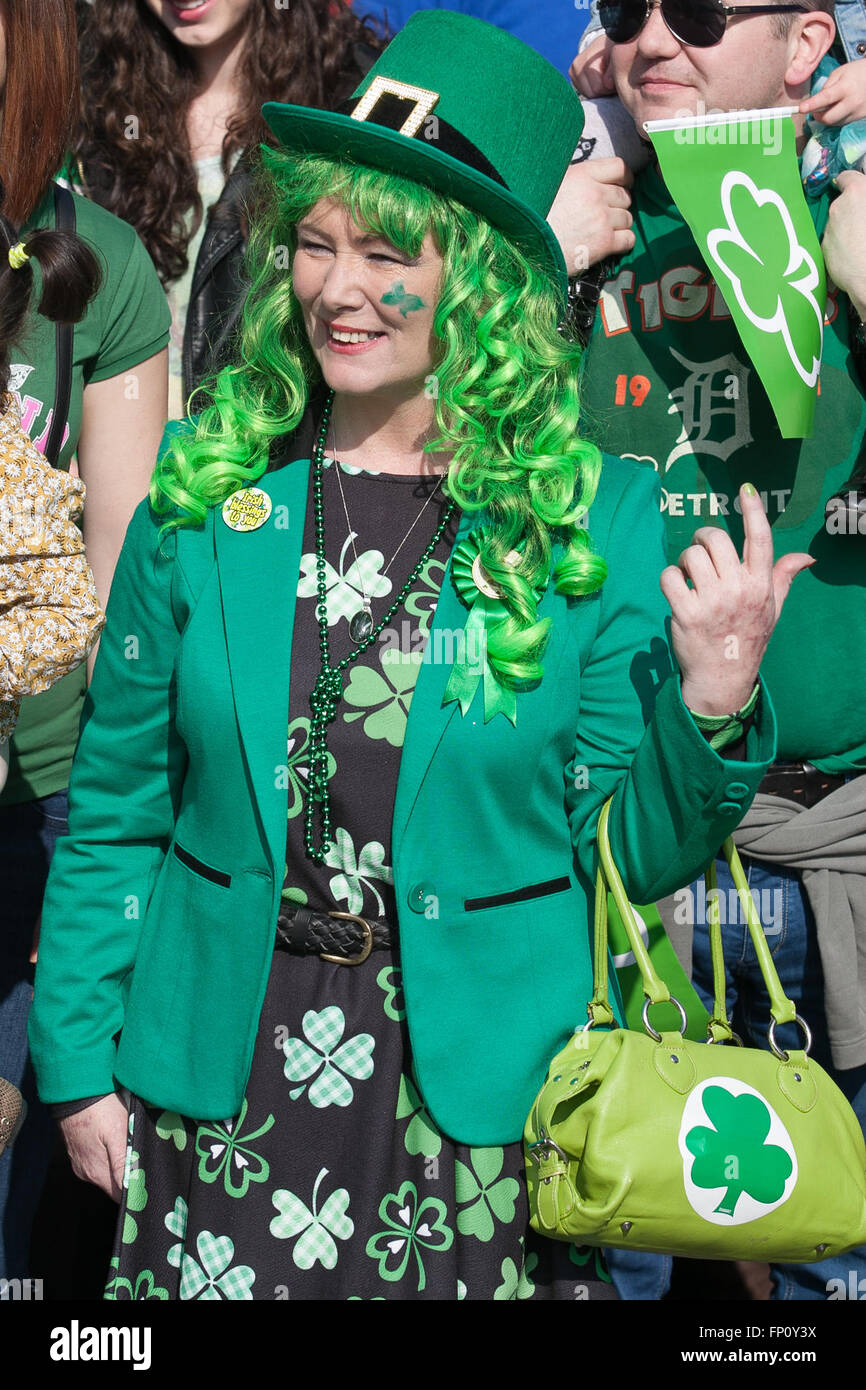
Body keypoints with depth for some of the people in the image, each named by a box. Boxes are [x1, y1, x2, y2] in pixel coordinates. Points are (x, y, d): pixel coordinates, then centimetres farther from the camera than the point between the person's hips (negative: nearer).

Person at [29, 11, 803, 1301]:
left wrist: (713, 702, -20)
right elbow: (115, 806, 4)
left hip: (480, 1095, -1)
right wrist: (79, 1061, 3)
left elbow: (640, 852, -3)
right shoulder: (207, 489, -1)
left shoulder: (599, 516, -5)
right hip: (220, 1084, 2)